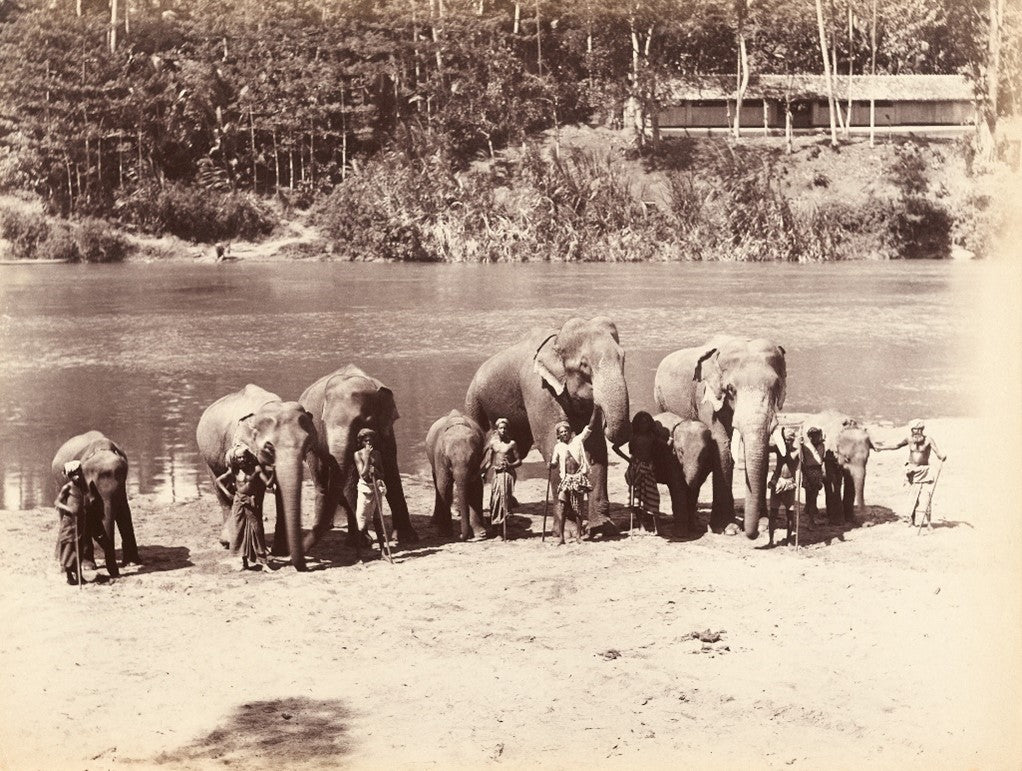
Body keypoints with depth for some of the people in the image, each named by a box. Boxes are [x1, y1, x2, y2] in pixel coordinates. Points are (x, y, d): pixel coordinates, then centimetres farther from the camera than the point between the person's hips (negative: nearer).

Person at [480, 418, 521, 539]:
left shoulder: (511, 443, 0)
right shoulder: (492, 443, 9)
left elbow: (519, 461, 2)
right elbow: (488, 462, 11)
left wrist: (510, 465, -17)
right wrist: (482, 472, 0)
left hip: (508, 473, -4)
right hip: (496, 474, 4)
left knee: (505, 497, -11)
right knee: (495, 500, 2)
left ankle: (505, 531, -10)